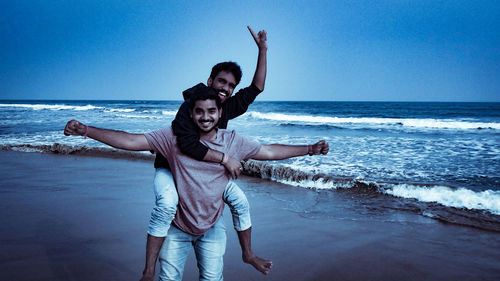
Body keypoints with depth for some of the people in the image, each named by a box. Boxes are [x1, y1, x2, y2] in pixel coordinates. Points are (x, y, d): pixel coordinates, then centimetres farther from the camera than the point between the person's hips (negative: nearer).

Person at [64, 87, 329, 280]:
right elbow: (131, 141, -18)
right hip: (177, 227, -1)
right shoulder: (174, 136, -15)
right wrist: (85, 130, -27)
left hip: (212, 228, 2)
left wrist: (310, 149, -2)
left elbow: (270, 151, 0)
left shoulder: (233, 142, -9)